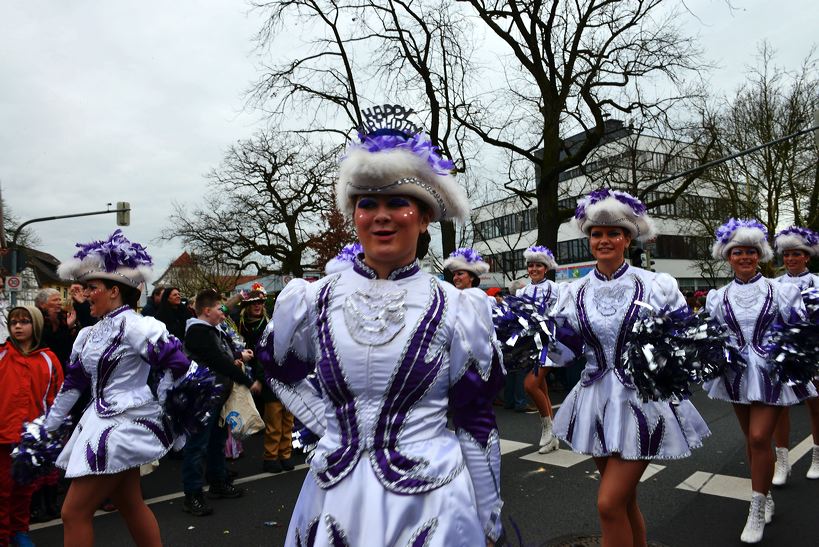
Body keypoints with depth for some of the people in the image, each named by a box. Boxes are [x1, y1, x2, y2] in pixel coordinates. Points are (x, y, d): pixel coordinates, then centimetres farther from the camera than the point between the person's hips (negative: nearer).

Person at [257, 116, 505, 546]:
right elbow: (280, 373, 16)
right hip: (335, 498, 2)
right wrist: (327, 422, 1)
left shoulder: (456, 309, -8)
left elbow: (476, 422, -2)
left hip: (431, 502, -2)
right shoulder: (311, 302, -3)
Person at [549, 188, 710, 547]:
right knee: (624, 500, 18)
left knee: (610, 503, -8)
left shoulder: (654, 286, -6)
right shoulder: (575, 292, 3)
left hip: (642, 401, -4)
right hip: (597, 402, 4)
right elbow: (563, 352, 2)